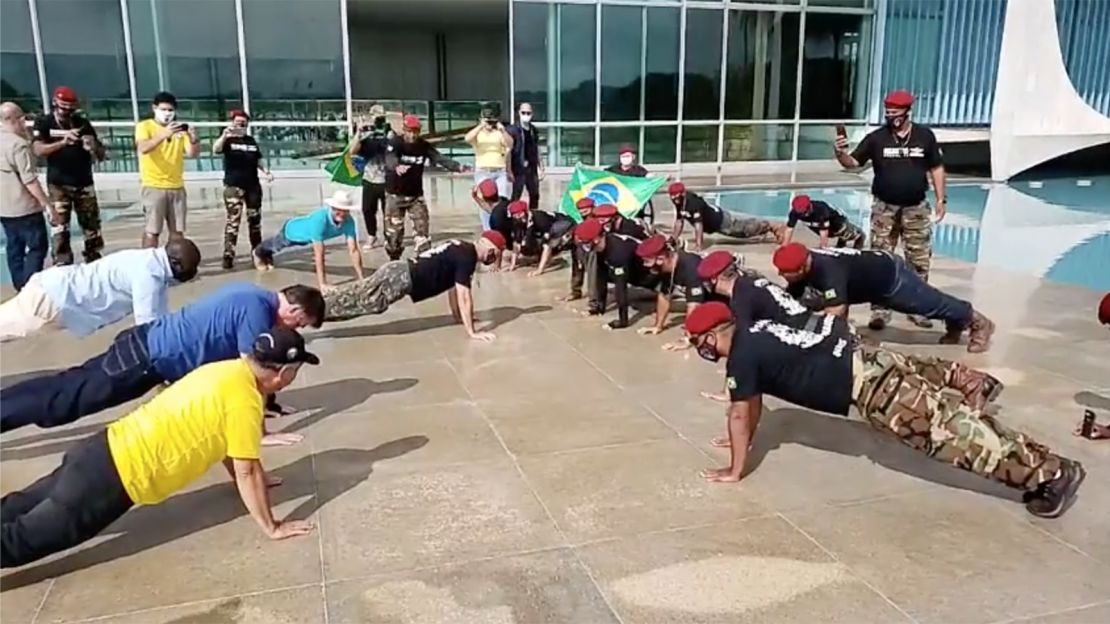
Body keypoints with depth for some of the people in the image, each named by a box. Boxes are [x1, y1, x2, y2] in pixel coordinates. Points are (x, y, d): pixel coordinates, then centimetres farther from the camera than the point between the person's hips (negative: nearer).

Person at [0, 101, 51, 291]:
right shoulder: (18, 144, -19)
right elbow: (29, 180, -22)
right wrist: (46, 203, -17)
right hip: (24, 207, -9)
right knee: (37, 246, -3)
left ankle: (20, 287, 21)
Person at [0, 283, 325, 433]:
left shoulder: (254, 295, 7)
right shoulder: (257, 311, -23)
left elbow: (238, 364, 21)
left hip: (148, 343, 9)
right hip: (146, 359, -9)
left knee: (68, 386, 15)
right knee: (65, 398, -2)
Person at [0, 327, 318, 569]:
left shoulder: (228, 370, 7)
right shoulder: (245, 400, -20)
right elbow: (247, 472, -16)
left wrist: (250, 481, 30)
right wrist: (272, 528, -6)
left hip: (105, 450, 9)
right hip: (116, 476, -9)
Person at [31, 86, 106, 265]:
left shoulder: (82, 123, 4)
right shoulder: (44, 123, -1)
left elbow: (101, 156, 5)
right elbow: (38, 150, -18)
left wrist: (94, 147, -18)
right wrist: (63, 142, -33)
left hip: (84, 183, 2)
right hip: (58, 185, -2)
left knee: (92, 226, 5)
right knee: (60, 229, -5)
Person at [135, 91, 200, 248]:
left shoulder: (180, 128, 10)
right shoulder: (144, 126, 0)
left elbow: (193, 154, 1)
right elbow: (143, 148, -20)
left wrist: (194, 139, -21)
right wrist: (165, 134, -34)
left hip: (177, 187, 4)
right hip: (154, 187, -4)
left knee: (177, 230, 6)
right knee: (152, 231, -6)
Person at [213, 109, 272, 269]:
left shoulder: (251, 140, 12)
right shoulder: (228, 140, -3)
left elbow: (259, 159, 19)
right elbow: (215, 150, -22)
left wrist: (266, 171, 2)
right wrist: (224, 135, -39)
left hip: (253, 185, 5)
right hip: (233, 186, -5)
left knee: (255, 219, 13)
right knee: (233, 220, -12)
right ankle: (228, 255, -13)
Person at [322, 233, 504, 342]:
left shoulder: (461, 250, 16)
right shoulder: (467, 257, -14)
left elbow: (453, 286, 27)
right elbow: (464, 296, -17)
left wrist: (458, 316, 31)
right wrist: (472, 331, -14)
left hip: (399, 272, 9)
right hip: (401, 278, -9)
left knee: (352, 297, 13)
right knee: (354, 303, -12)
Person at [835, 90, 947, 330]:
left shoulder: (925, 136, 1)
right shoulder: (876, 138, -3)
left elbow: (936, 168, 8)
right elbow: (853, 163, -7)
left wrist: (941, 198, 4)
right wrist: (841, 153, -29)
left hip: (916, 209, 1)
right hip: (884, 208, -1)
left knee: (919, 261, 8)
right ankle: (880, 310, 9)